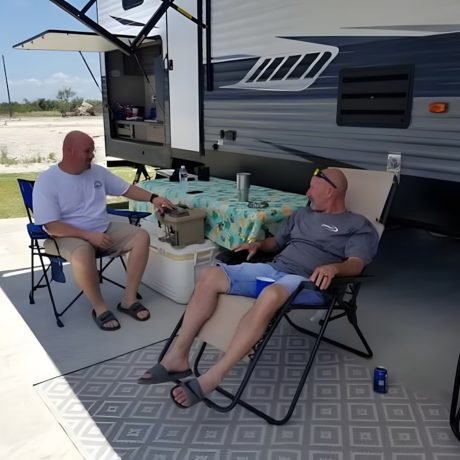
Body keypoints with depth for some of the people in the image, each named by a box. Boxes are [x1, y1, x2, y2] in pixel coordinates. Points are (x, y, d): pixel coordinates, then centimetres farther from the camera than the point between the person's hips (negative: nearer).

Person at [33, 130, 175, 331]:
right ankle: (99, 307, -15)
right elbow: (51, 226, -18)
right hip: (69, 236, -6)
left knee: (141, 236, -15)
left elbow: (127, 189, 12)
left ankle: (129, 299, -10)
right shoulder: (46, 182, -12)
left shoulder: (97, 171, 5)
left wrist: (153, 198, -5)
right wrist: (89, 236, -25)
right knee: (83, 254, -40)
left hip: (104, 229, 6)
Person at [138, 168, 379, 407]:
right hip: (272, 268, 7)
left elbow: (356, 264, -8)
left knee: (270, 296, -42)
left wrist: (333, 267, -30)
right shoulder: (302, 214, 28)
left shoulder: (359, 226, 7)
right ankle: (177, 357, -17)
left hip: (308, 282, -6)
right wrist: (258, 244, 12)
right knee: (210, 275, -17)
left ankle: (212, 377, -39)